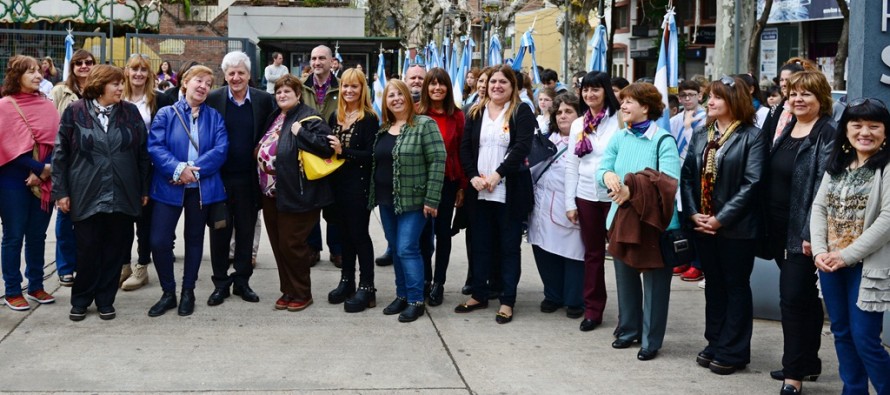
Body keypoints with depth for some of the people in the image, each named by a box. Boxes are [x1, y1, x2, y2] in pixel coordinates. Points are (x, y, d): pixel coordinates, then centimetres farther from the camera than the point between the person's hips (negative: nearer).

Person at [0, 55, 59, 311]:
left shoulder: (47, 106, 7)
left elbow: (55, 143, 2)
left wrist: (43, 171, -12)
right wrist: (40, 168, -15)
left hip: (43, 181, 4)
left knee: (37, 235, 11)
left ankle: (36, 286, 22)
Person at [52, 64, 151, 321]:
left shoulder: (131, 112, 6)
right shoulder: (75, 112, 0)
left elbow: (143, 153, 8)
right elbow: (61, 153, 1)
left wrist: (145, 189, 6)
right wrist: (61, 191, -3)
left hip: (122, 195, 2)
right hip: (87, 194, -2)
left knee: (116, 249, 6)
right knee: (88, 249, 3)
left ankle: (105, 300, 20)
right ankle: (80, 300, 20)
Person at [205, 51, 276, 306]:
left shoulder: (263, 100, 0)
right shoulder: (213, 99, -3)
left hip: (249, 178, 1)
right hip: (220, 177, -1)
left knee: (246, 232, 10)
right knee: (220, 232, 7)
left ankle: (242, 281, 23)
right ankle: (220, 283, 19)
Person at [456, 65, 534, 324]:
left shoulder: (522, 112, -2)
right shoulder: (475, 113, 11)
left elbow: (522, 147, -13)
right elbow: (465, 147, 6)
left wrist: (497, 174, -20)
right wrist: (473, 176, -9)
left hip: (510, 192, -4)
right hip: (479, 191, 4)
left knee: (509, 246, 2)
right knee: (480, 245, 12)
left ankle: (507, 301, 8)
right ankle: (479, 295, 23)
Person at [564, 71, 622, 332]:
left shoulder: (619, 120, -5)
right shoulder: (578, 124, 10)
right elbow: (571, 165, 10)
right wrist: (570, 202, 6)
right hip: (586, 196, 4)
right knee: (592, 253, 11)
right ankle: (592, 309, 19)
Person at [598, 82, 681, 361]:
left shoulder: (663, 140, -14)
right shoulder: (619, 138, 5)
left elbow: (669, 182, -22)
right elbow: (602, 168, 1)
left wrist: (632, 191, -31)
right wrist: (608, 176, -23)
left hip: (653, 222, -6)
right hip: (621, 219, 6)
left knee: (654, 283, 5)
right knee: (625, 278, 17)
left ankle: (651, 340, 16)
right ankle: (628, 330, 34)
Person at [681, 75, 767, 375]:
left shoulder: (751, 137, -9)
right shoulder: (700, 136, 10)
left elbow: (751, 184, -15)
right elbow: (687, 176, 7)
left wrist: (721, 219, -18)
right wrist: (693, 214, -7)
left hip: (736, 227, -6)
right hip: (703, 225, 6)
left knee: (736, 287, 4)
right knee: (713, 285, 15)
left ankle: (733, 352, 11)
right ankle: (715, 344, 26)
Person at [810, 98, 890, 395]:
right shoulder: (837, 165, 12)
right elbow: (819, 207, 9)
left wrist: (848, 255, -17)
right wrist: (819, 250, -6)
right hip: (830, 264, 7)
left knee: (865, 339, -7)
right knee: (842, 333, 13)